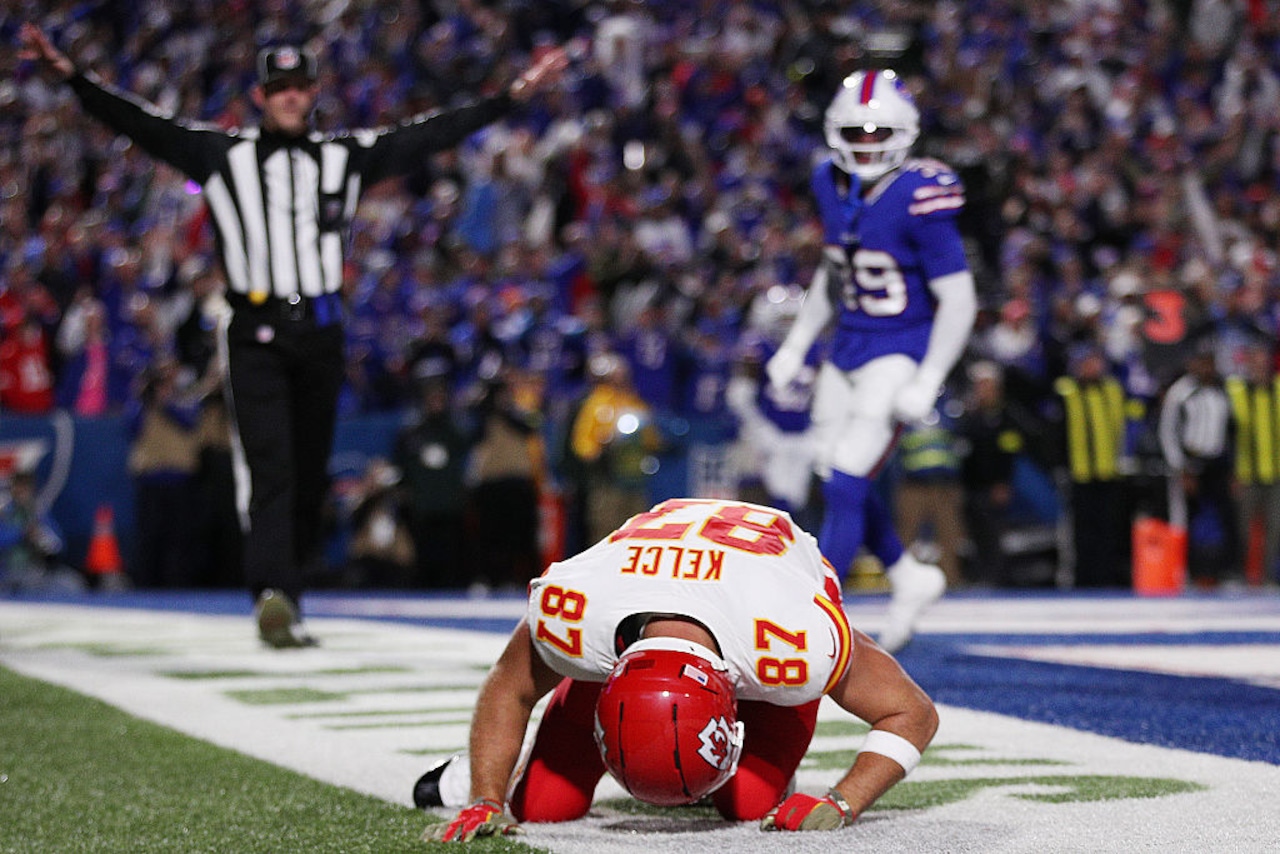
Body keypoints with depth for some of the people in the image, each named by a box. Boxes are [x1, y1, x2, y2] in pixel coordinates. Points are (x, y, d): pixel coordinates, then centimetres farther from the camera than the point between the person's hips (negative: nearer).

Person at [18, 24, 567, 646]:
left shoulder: (344, 156, 13)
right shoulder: (221, 154, 7)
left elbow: (431, 134, 12)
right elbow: (140, 124, 0)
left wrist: (513, 96, 8)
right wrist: (70, 74, -12)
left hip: (319, 333, 3)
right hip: (255, 332, -3)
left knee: (310, 474, 7)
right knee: (267, 464, -16)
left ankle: (288, 599, 19)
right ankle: (272, 594, -26)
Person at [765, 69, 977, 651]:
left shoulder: (918, 198, -20)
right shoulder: (832, 184, 2)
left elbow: (958, 301, -17)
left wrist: (927, 383, -21)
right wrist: (795, 346, 17)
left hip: (900, 354, -8)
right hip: (847, 349, 8)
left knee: (846, 485, -13)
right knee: (838, 486, 13)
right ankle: (911, 581, 34)